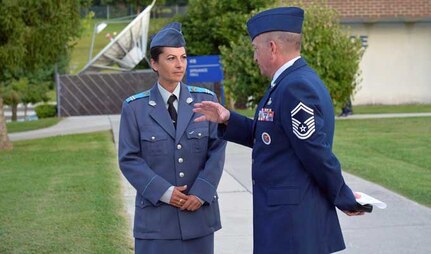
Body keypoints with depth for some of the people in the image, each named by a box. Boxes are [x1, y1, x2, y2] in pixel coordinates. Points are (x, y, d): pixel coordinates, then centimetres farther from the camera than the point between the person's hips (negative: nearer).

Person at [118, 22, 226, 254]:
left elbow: (217, 150, 0)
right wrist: (164, 192, -13)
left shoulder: (205, 100, 4)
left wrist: (201, 192, -11)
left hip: (199, 212, 2)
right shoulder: (135, 107, 0)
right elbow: (129, 159, -3)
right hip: (156, 214, -1)